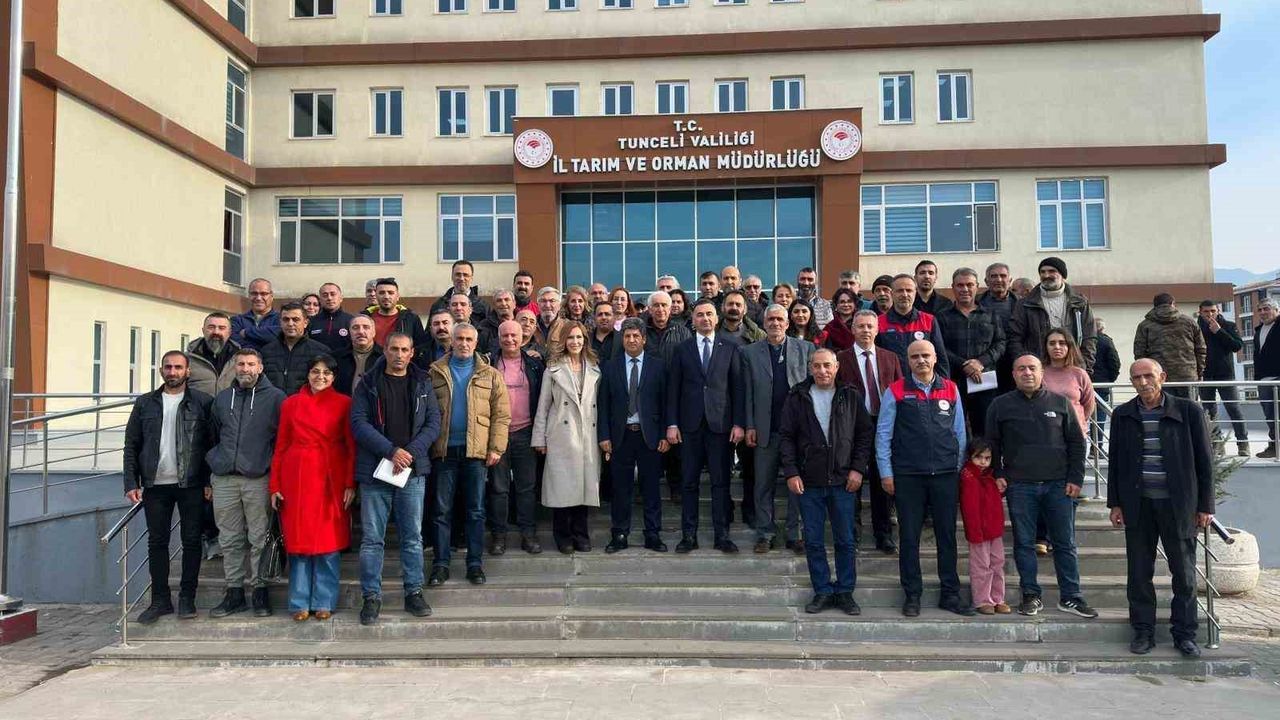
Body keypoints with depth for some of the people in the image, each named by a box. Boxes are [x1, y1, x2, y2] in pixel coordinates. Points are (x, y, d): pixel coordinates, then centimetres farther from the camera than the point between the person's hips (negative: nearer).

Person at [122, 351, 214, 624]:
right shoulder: (145, 403, 10)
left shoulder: (202, 402, 1)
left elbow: (212, 443, -2)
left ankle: (187, 598, 13)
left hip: (191, 485, -3)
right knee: (157, 542, 7)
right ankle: (160, 599, 16)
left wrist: (209, 481, -9)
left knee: (191, 541, 3)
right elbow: (131, 445, 9)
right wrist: (131, 483, 0)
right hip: (156, 485, 3)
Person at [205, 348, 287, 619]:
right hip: (224, 480, 4)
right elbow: (213, 437, 23)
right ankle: (234, 592, 17)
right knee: (230, 540, 8)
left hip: (258, 479, -4)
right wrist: (214, 464, 16)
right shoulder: (222, 398, 15)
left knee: (259, 539, 0)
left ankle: (260, 590, 9)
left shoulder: (275, 397, 1)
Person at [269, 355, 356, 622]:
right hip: (296, 478, 2)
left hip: (330, 479, -1)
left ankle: (324, 602, 13)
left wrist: (350, 484, -6)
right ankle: (300, 603, 15)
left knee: (328, 541, 2)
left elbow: (352, 447, 1)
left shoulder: (343, 404, 3)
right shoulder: (291, 404, 9)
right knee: (298, 540, 5)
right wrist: (275, 485, 4)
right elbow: (281, 446, 9)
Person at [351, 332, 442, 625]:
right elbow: (359, 422, -5)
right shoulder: (368, 383, 4)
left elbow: (433, 423, 4)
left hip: (413, 471, 1)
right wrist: (391, 451, -15)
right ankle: (371, 597, 12)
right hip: (375, 470, -1)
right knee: (372, 538, 2)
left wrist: (411, 452, -11)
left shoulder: (422, 384, 9)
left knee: (413, 536, 7)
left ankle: (414, 593, 17)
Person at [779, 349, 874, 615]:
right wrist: (791, 472, -5)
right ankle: (822, 591, 18)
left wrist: (858, 469, -2)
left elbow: (865, 433, 6)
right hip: (808, 482, 0)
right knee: (813, 541, 6)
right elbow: (786, 436, 3)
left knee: (846, 540, 6)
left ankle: (845, 592, 18)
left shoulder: (851, 397, 4)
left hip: (843, 481, 0)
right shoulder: (797, 398, 3)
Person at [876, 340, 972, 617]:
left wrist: (959, 468, 9)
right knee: (909, 537, 5)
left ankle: (950, 594, 19)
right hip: (908, 476, -2)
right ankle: (912, 595, 16)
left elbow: (960, 432, 13)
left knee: (947, 535, 7)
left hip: (946, 475, 2)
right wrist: (886, 473, -2)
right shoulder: (896, 391, 1)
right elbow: (883, 434, 1)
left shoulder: (951, 390, 8)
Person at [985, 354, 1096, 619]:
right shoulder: (1001, 406, 5)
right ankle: (1031, 595, 14)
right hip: (1020, 486, -1)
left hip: (1059, 485, 1)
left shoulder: (1060, 403, 7)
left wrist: (1076, 478, 1)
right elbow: (992, 445, 9)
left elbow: (1076, 443, 8)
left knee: (1065, 543, 5)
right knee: (1024, 543, 4)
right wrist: (997, 475, -1)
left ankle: (1070, 597, 15)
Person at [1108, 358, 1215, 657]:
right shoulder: (1123, 416, 5)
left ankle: (1185, 634, 20)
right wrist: (1115, 503, 6)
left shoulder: (1188, 411, -2)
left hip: (1178, 505, -1)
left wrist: (1205, 505, -1)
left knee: (1184, 574, 7)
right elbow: (1115, 461, 9)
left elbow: (1204, 460, 1)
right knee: (1139, 573, 6)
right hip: (1138, 506, 2)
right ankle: (1143, 632, 17)